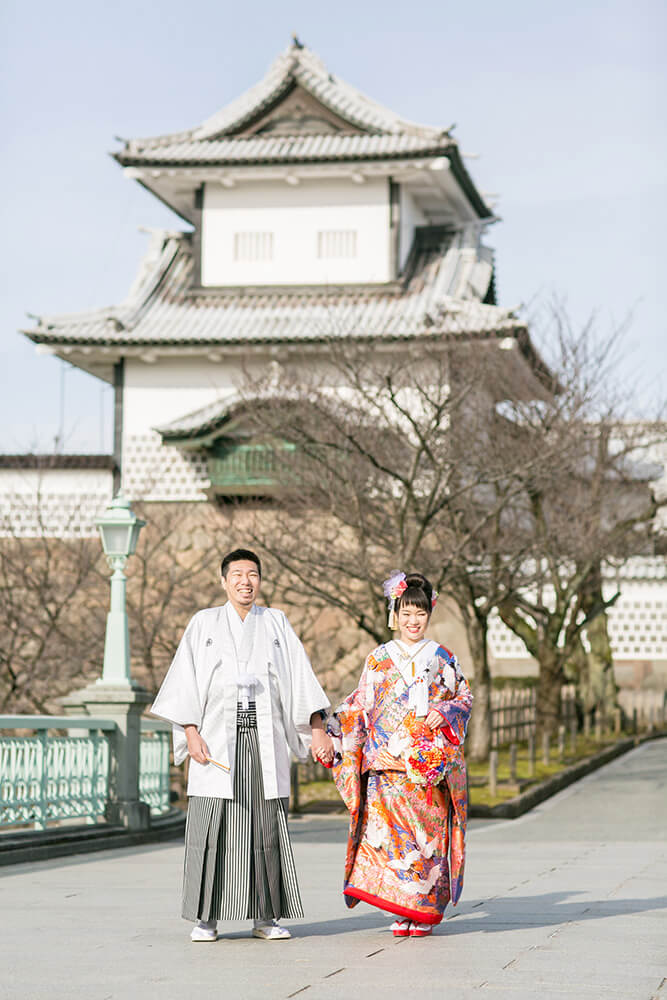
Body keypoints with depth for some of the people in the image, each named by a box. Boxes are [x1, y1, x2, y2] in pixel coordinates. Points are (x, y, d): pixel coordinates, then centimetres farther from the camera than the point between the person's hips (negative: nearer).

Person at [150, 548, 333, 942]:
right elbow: (186, 679, 3)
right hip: (217, 739, -1)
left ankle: (266, 916, 7)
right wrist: (191, 732, -8)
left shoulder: (276, 623, 12)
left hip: (265, 740, 1)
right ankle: (207, 917, 2)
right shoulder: (204, 624, 9)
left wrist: (318, 729, -2)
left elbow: (301, 677, 7)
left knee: (267, 827, 0)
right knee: (212, 828, -4)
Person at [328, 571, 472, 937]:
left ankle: (425, 910, 5)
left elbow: (464, 697, 12)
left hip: (429, 764, 0)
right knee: (388, 826, -11)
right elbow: (360, 705, 13)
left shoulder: (442, 659, 9)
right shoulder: (379, 658, 11)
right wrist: (331, 730, 3)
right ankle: (403, 910, -5)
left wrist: (445, 712, -6)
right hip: (388, 762, 0)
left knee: (428, 831, -4)